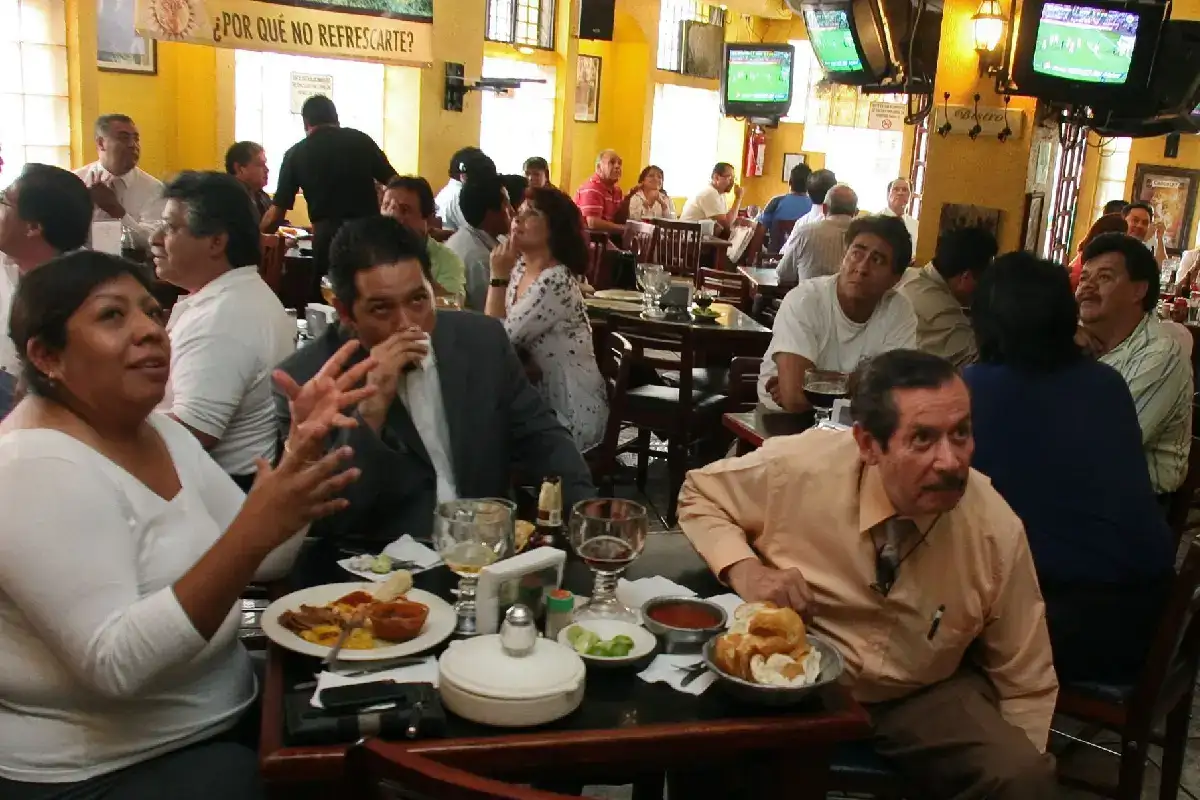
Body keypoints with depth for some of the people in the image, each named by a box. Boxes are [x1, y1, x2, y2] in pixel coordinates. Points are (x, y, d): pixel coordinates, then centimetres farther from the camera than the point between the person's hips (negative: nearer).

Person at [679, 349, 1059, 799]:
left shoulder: (997, 530, -17)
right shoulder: (799, 468, -20)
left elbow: (1025, 684, -2)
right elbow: (701, 494, 0)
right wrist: (745, 571, -18)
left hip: (926, 699, 1)